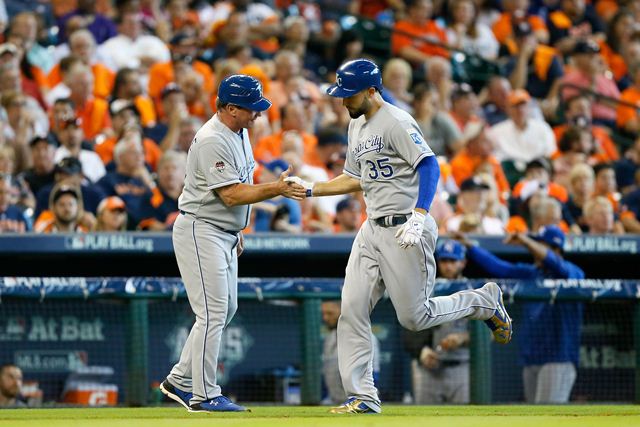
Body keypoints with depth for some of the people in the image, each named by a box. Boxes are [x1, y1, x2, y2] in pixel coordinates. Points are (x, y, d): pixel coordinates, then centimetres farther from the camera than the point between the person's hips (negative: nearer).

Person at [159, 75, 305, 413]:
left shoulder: (239, 132, 9)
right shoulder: (212, 141, -22)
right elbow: (232, 195, -25)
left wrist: (237, 231, 21)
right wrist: (277, 189, -29)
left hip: (224, 233, 10)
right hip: (201, 231, -10)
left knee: (226, 309, 14)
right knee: (213, 312, -11)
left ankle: (180, 380, 22)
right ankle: (204, 395, -7)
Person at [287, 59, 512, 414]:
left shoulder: (396, 122, -14)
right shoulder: (357, 125, 16)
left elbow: (429, 166, -24)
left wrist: (418, 218, -35)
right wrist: (309, 190, 16)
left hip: (406, 231, -9)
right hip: (372, 230, 9)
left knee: (414, 317, -4)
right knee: (352, 311, -1)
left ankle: (484, 301, 19)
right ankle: (362, 396, 2)